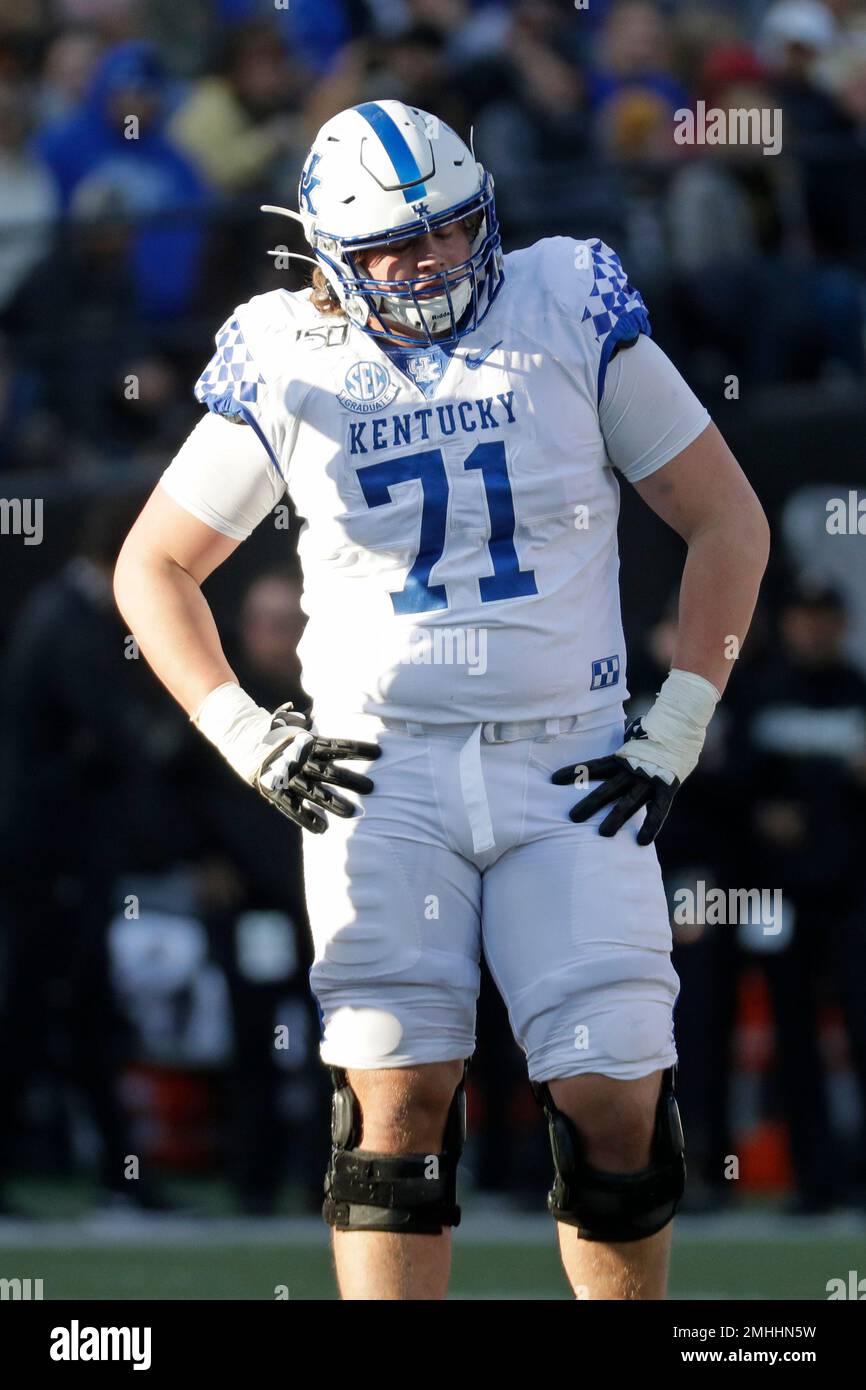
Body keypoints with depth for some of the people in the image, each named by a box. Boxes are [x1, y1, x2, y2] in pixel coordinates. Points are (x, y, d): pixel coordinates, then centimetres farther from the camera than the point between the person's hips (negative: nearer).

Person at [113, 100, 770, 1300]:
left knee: (614, 1101, -9)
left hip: (568, 768, 0)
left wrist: (675, 736, 1)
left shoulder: (571, 313, 0)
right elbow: (154, 567, 16)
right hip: (381, 770, 0)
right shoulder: (289, 368, 2)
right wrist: (245, 736, 4)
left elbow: (730, 524, 6)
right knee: (400, 1095, -10)